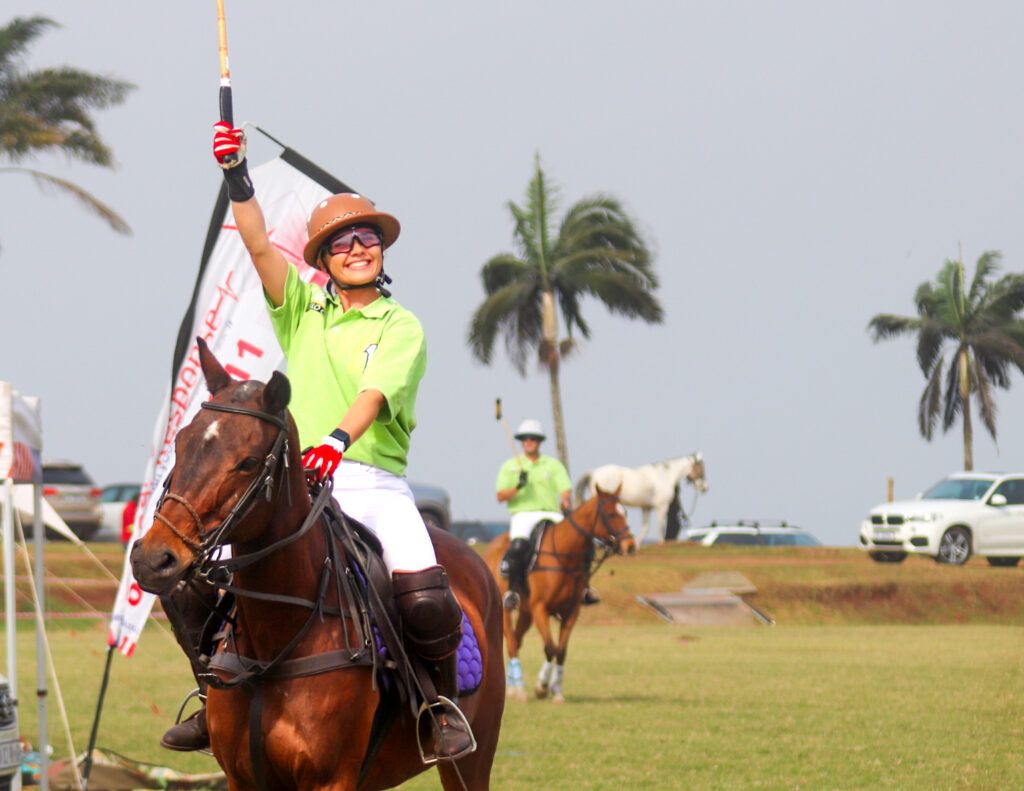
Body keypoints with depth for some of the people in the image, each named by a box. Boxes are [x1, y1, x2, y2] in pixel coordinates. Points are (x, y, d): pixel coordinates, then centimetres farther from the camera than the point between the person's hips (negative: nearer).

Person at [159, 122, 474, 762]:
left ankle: (442, 699, 0)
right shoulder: (302, 309, 14)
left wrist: (338, 439, -33)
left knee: (424, 593, -25)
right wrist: (237, 175, -11)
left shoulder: (402, 328, 3)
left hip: (377, 485, -3)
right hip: (296, 485, 3)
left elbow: (374, 392, -14)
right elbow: (259, 244, 2)